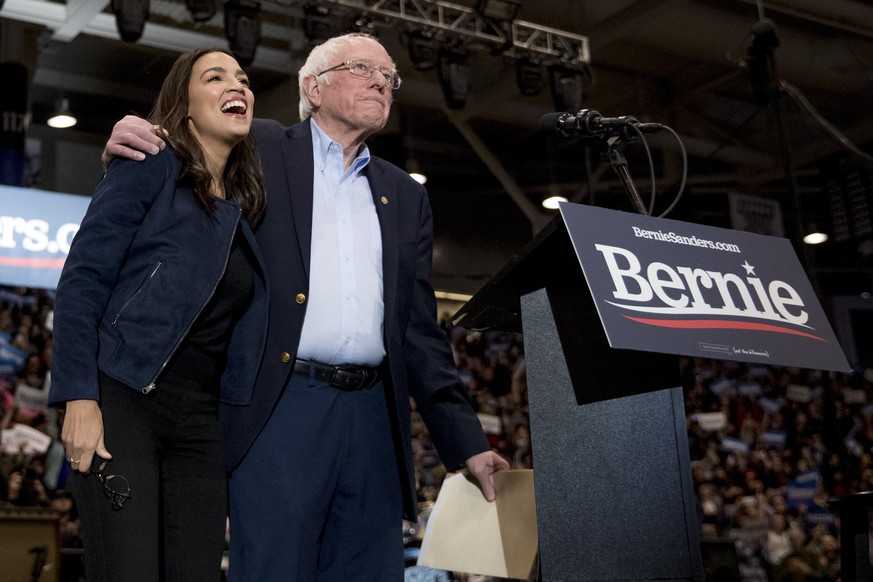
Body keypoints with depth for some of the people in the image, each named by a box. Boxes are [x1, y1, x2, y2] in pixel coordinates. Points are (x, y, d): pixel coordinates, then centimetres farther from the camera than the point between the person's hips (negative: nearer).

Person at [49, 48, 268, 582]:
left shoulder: (246, 208, 17)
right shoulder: (148, 171, 0)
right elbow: (80, 285, -6)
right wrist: (79, 399, -16)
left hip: (200, 421, 6)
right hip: (123, 403, -6)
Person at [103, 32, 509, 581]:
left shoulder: (406, 196, 20)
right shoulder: (260, 150, 8)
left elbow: (420, 330, 17)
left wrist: (467, 442, 10)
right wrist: (129, 153, -10)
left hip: (373, 415, 4)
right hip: (282, 406, -4)